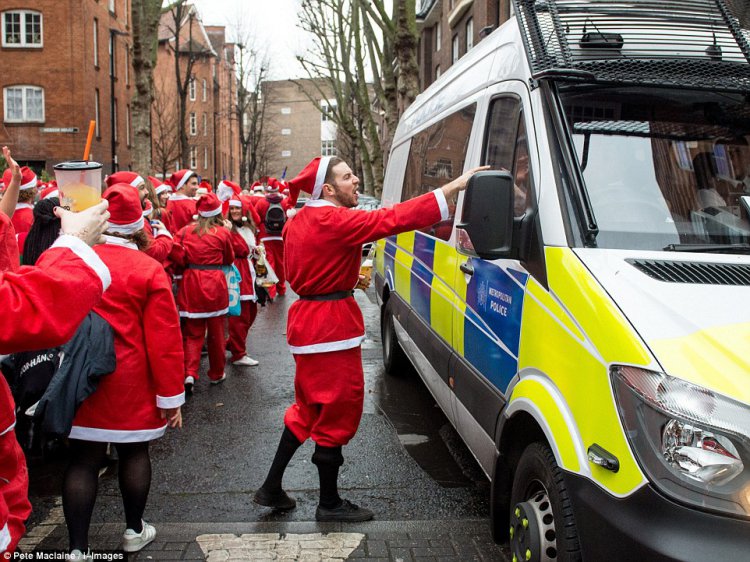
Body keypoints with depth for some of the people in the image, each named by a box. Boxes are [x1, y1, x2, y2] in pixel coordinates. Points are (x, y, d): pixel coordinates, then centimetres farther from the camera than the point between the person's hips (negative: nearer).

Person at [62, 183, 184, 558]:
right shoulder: (149, 270, -11)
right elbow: (164, 339, -12)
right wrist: (170, 395, -5)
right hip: (129, 383, -2)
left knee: (83, 458, 9)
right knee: (134, 452, 15)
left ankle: (78, 548, 13)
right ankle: (134, 530, 30)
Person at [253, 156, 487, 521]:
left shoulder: (300, 221, 11)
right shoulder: (333, 221, -19)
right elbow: (395, 220, -28)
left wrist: (348, 279, 14)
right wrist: (453, 187, -29)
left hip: (307, 320, 10)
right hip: (331, 324, -10)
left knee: (310, 407, 21)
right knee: (339, 411, 3)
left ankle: (271, 488, 27)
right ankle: (330, 505, 16)